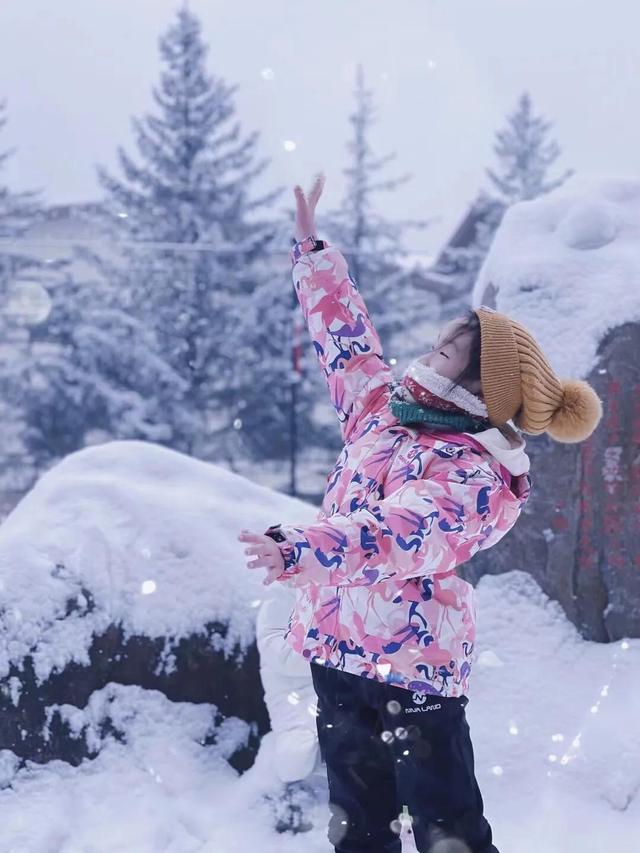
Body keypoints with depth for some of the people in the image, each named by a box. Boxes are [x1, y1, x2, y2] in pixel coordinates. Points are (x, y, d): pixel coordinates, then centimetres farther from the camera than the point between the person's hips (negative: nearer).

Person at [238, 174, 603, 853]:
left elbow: (404, 534, -33)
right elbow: (346, 337, 23)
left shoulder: (472, 472, -16)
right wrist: (311, 250, 26)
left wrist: (303, 551, -48)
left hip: (414, 666, -8)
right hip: (337, 649, 8)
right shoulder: (382, 410, 9)